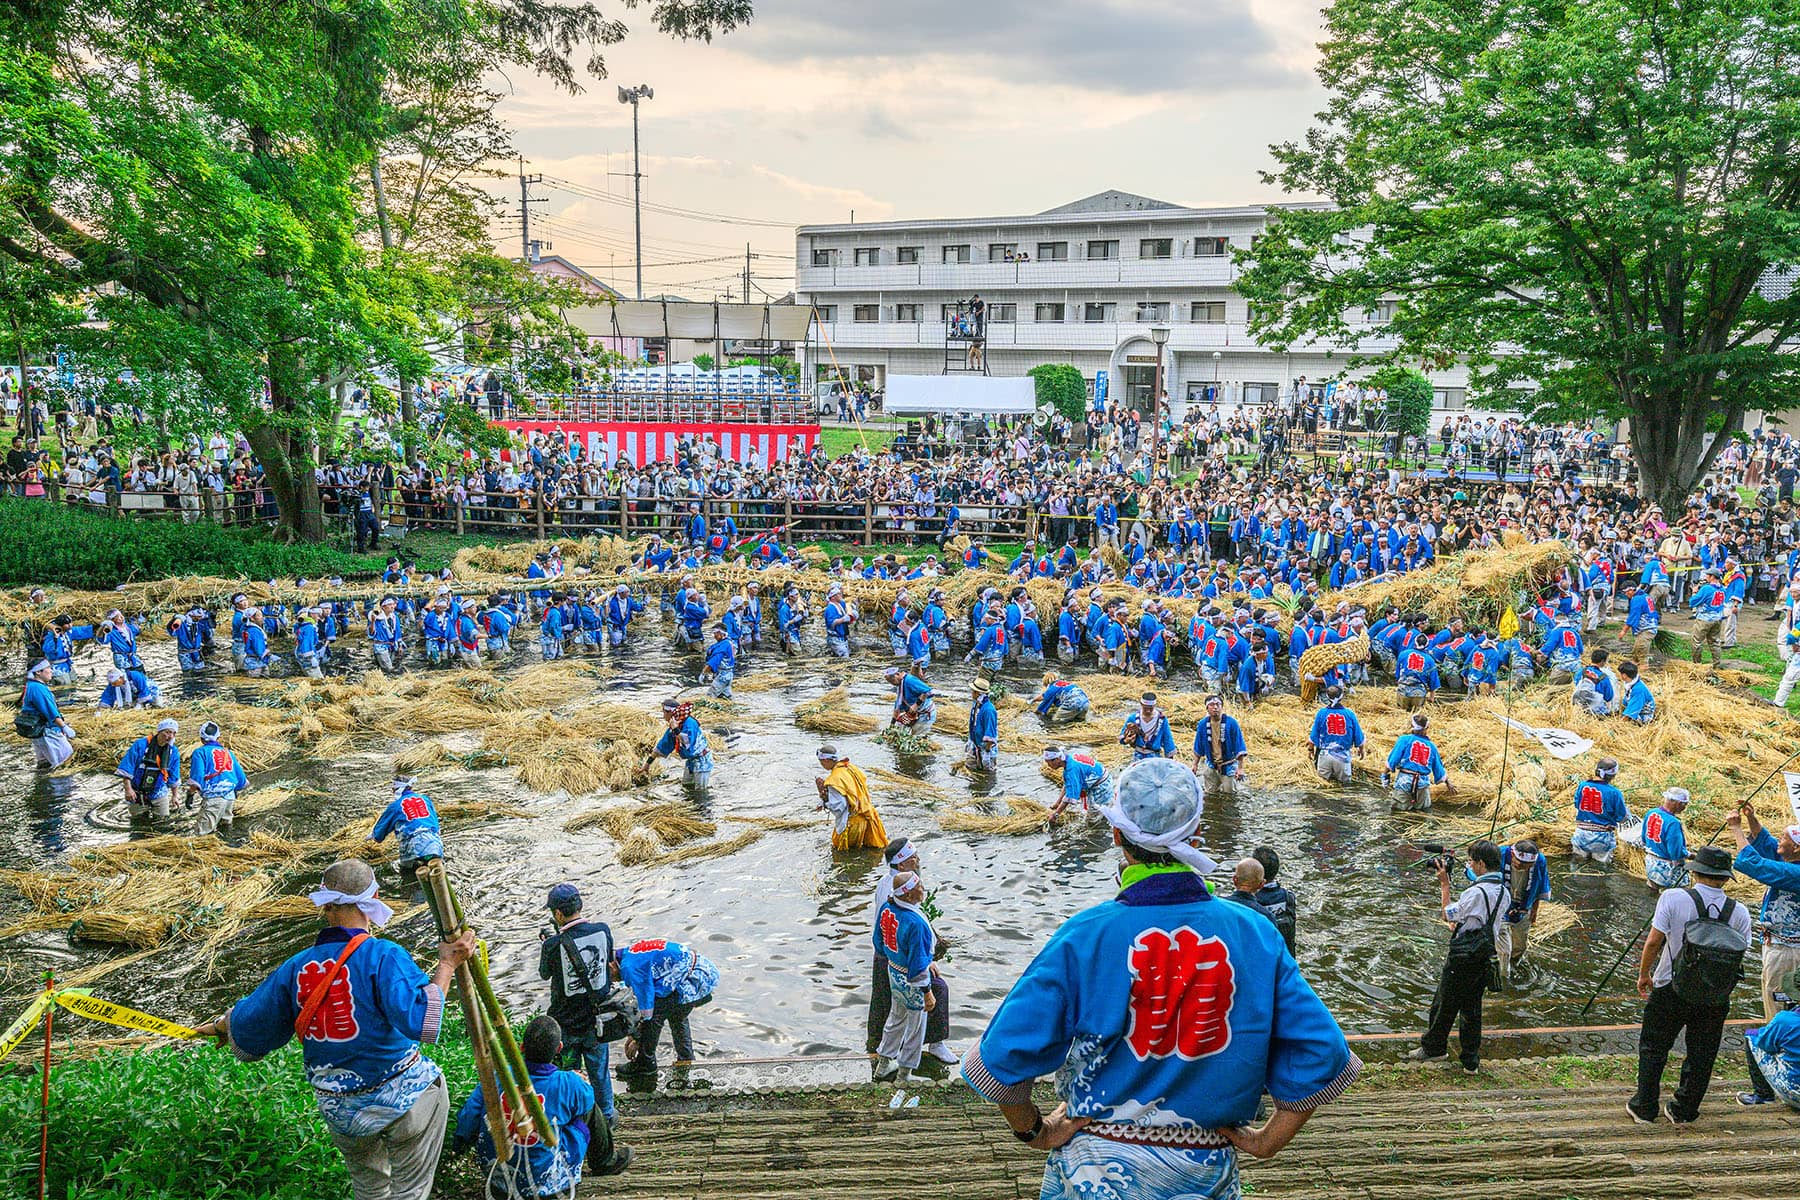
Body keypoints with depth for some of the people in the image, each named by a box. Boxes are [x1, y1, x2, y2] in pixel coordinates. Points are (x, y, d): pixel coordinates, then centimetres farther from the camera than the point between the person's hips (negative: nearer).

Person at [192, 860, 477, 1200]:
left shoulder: (296, 968, -3)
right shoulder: (384, 956, -20)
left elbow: (248, 1030, 12)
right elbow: (420, 1020, -31)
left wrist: (222, 1027, 33)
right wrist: (446, 965, -23)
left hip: (339, 1114, 5)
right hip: (405, 1098, -5)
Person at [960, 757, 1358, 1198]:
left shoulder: (1084, 937, -16)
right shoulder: (1256, 934, -10)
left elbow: (1007, 1053, -17)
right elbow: (1317, 1052, -8)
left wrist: (1033, 1130, 0)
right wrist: (1269, 1141, 3)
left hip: (1099, 1163, -1)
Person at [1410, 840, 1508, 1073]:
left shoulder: (1476, 892, -23)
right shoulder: (1504, 891, 3)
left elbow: (1447, 915, -11)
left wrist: (1444, 884, -6)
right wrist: (1460, 924, 15)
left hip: (1462, 956, -8)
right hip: (1484, 956, 8)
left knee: (1444, 1003, 9)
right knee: (1471, 1007, 15)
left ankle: (1433, 1047, 24)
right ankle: (1471, 1061, 19)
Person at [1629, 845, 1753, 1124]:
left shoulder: (1673, 898, -16)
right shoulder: (1739, 912, -8)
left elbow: (1654, 941, -15)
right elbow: (1739, 957, -2)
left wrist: (1643, 975, 1)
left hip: (1670, 990, -2)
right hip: (1715, 998, 2)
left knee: (1653, 1048, 14)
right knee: (1701, 1054, 18)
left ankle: (1644, 1108, 21)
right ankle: (1683, 1110, 27)